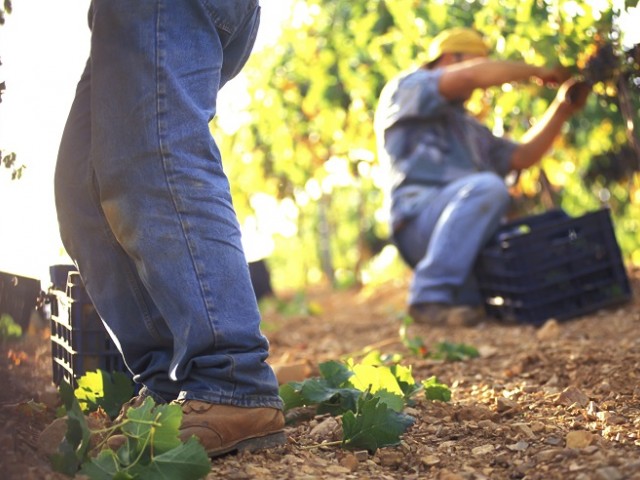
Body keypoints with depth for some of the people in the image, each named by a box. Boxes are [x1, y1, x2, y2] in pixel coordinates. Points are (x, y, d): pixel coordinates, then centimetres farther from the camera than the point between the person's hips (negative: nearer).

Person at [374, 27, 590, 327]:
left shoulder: (469, 128, 35)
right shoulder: (405, 88, 11)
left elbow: (522, 157, 23)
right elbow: (469, 76, -8)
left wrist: (562, 108, 15)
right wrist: (535, 71, 3)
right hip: (419, 221, -7)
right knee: (487, 186, -35)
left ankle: (463, 297, 1)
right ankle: (430, 297, -31)